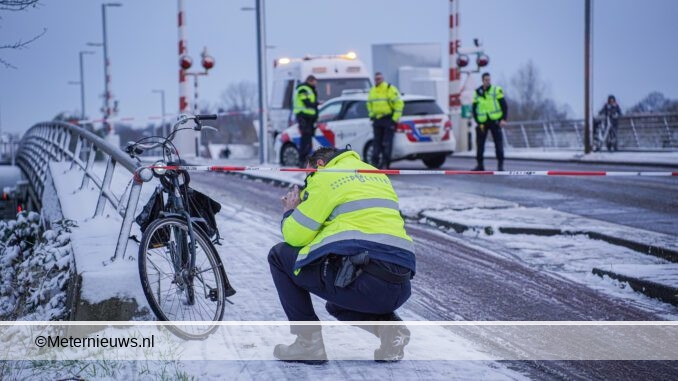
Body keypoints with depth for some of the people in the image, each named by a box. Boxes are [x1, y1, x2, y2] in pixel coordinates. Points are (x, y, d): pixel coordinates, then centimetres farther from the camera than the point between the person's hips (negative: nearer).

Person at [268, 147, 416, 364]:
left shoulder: (325, 177, 3)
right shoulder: (379, 175, 25)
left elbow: (296, 236, 1)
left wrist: (290, 212, 23)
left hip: (360, 279, -8)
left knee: (280, 256, 13)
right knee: (336, 305, 38)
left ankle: (309, 342, 8)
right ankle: (387, 325, 8)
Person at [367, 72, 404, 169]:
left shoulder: (390, 89, -9)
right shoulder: (372, 90, 12)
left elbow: (398, 103, -12)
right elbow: (369, 103, 28)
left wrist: (395, 118, -14)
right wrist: (371, 115, 16)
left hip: (388, 119, -6)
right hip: (377, 120, 6)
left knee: (387, 142, -6)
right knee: (377, 142, 6)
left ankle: (385, 163, -4)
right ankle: (375, 162, 8)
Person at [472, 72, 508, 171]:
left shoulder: (497, 90, -1)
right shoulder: (478, 93, 7)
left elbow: (504, 106, 0)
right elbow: (474, 109, 10)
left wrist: (503, 119, -11)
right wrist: (478, 122, -1)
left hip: (495, 121, -3)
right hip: (482, 122, 3)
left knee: (499, 143, -6)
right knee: (480, 144, 4)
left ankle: (500, 164, -1)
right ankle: (480, 165, 14)